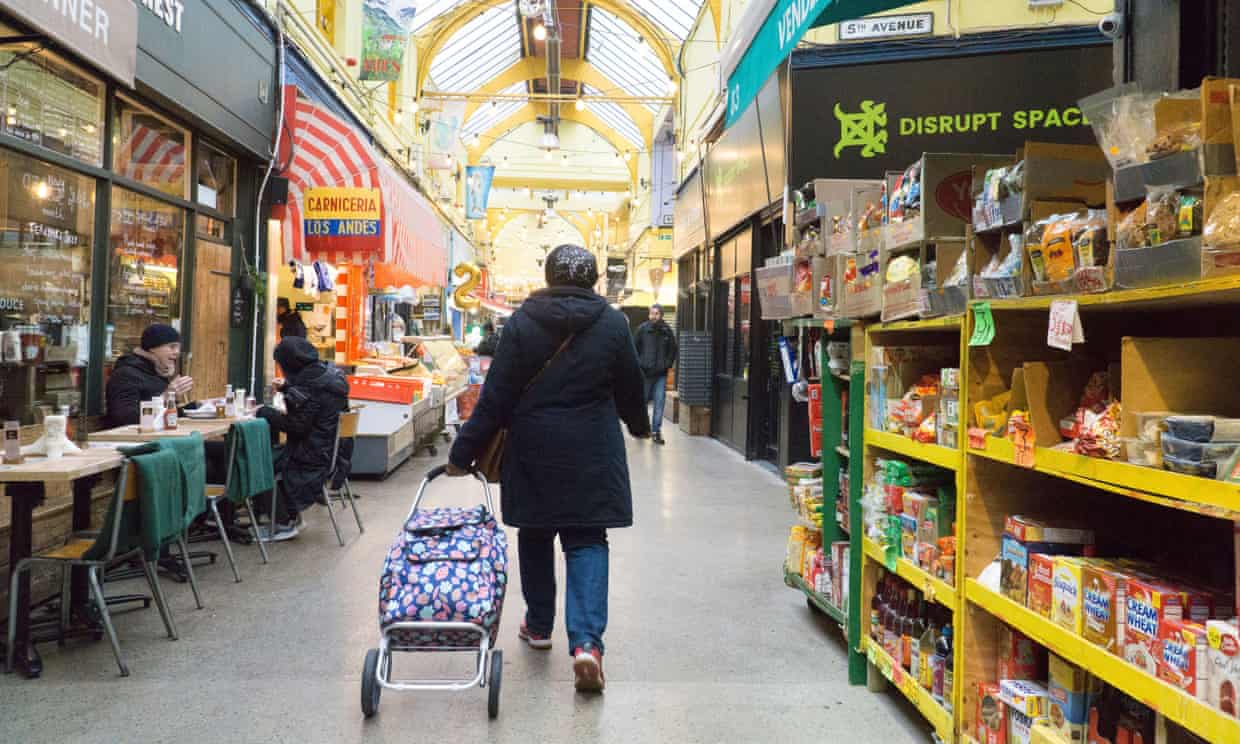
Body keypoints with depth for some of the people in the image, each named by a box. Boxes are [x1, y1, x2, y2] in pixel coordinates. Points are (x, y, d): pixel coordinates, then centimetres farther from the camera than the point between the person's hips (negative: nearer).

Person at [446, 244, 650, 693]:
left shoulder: (521, 322, -4)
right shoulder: (612, 323, -2)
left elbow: (496, 397, -6)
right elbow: (629, 387, 7)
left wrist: (464, 452, 0)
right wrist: (639, 425, 28)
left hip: (533, 450, 1)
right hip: (592, 452, 0)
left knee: (535, 535, 18)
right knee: (586, 541, 4)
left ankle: (539, 625, 31)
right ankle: (586, 641, -11)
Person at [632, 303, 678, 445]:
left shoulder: (667, 330, 3)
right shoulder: (642, 329, -2)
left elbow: (673, 350, 13)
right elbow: (634, 348, 2)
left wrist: (667, 364, 2)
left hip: (661, 374, 1)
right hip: (645, 372, -1)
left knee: (660, 401, -2)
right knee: (643, 399, 8)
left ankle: (657, 430, 3)